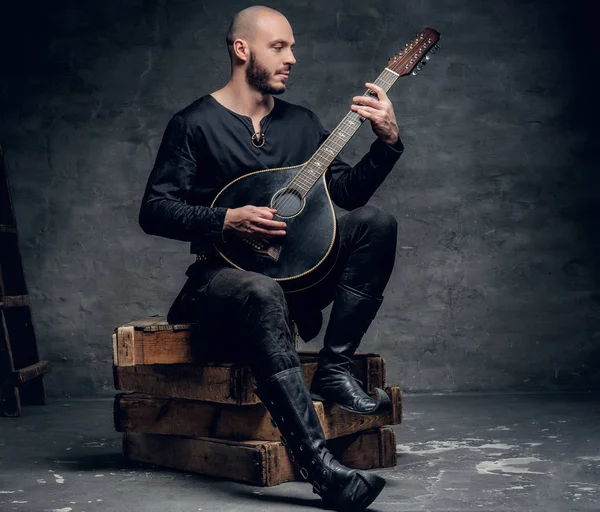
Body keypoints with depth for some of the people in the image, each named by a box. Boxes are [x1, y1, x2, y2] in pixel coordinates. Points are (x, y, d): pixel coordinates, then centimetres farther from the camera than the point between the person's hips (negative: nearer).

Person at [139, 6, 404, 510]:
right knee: (264, 294, -41)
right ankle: (319, 464, -48)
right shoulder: (195, 123, -2)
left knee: (376, 221, -15)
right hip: (225, 273, -6)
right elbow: (154, 210, -8)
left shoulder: (300, 122, 14)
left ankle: (334, 370, -17)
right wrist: (228, 220, -21)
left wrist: (388, 141, -5)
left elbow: (348, 192, 10)